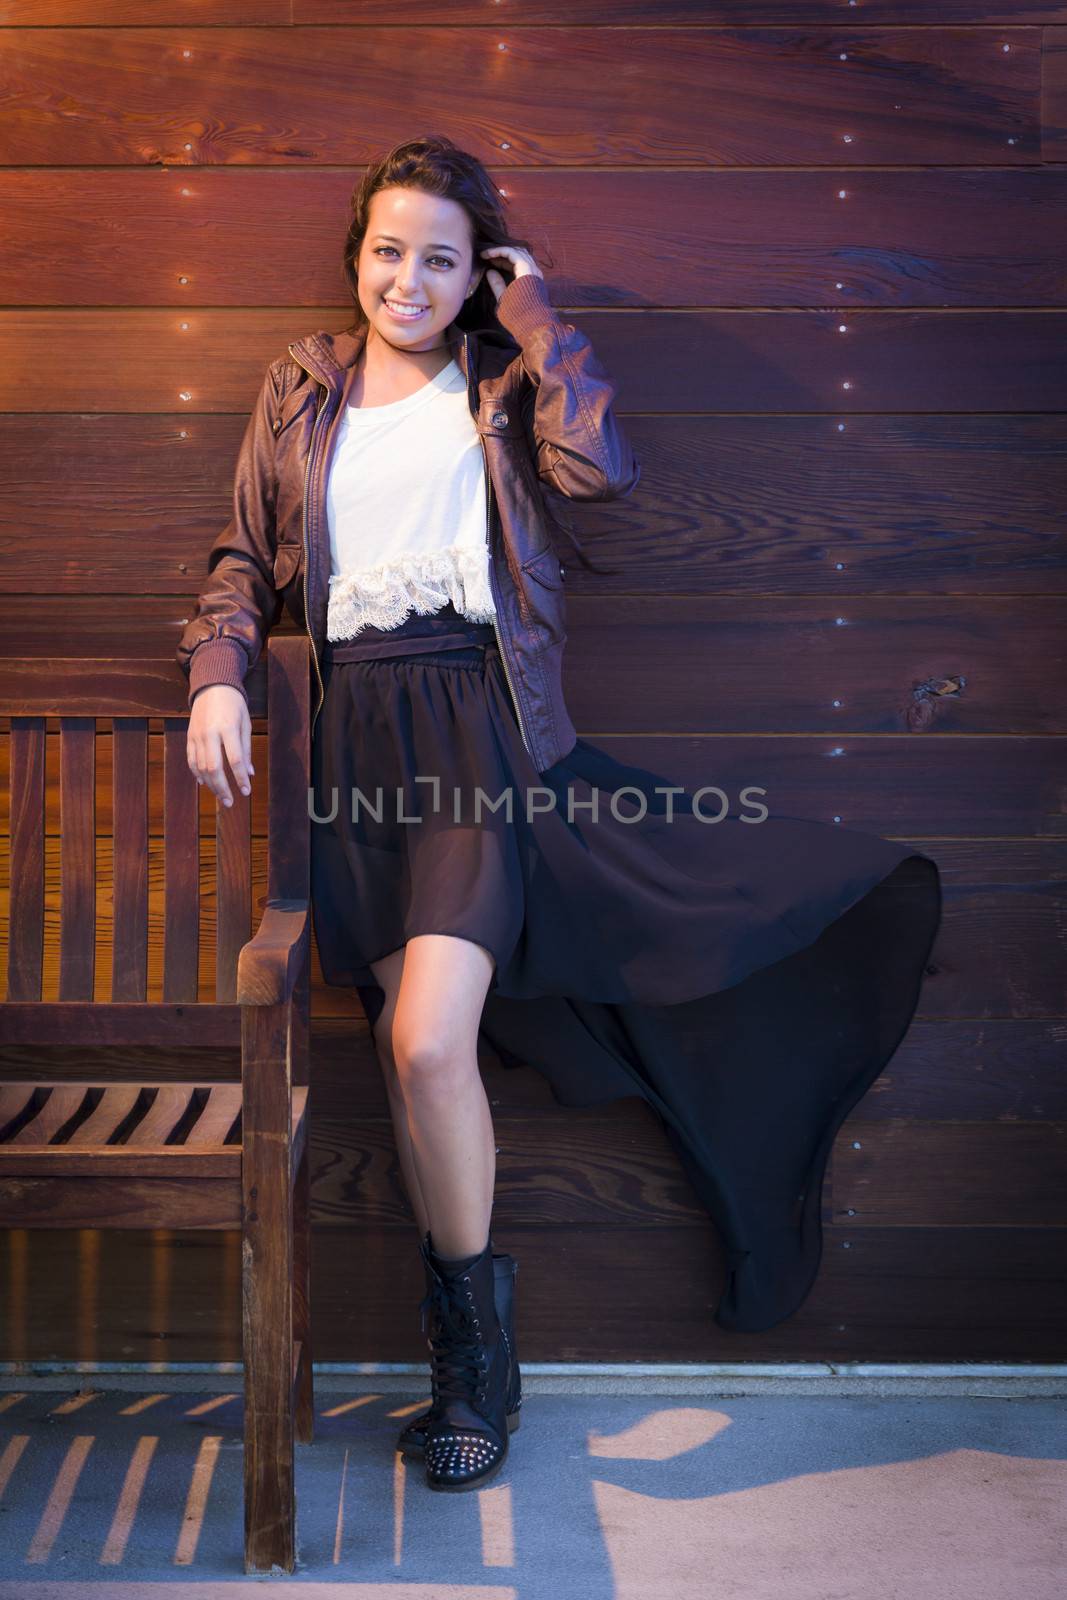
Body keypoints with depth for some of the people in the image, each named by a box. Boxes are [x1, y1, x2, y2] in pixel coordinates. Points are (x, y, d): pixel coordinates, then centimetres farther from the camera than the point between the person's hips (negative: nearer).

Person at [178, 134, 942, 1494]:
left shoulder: (503, 382, 12)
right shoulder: (302, 390, 18)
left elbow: (602, 469, -8)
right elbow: (246, 560, 18)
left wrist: (541, 335, 1)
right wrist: (218, 676, 2)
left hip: (480, 728, -3)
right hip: (359, 741, 3)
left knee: (428, 1042, -19)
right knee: (413, 1050, 2)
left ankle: (475, 1340, 4)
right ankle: (471, 1359, 19)